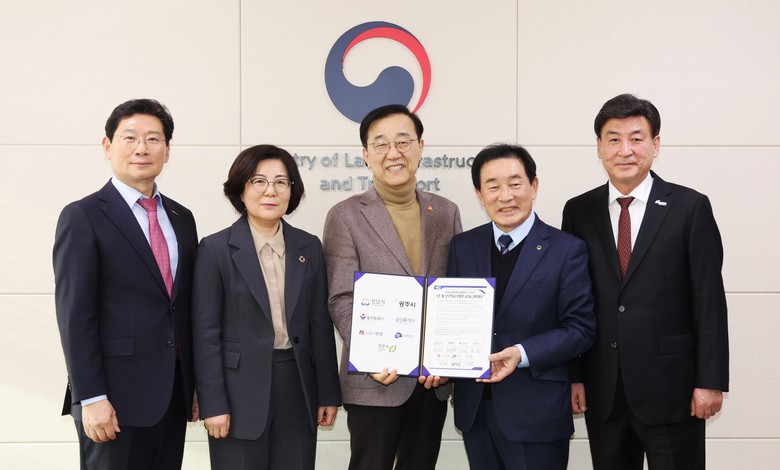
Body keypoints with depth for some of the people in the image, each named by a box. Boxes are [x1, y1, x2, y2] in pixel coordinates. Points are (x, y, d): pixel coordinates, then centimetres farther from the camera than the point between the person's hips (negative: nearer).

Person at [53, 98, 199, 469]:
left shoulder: (182, 219, 13)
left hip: (174, 395, 6)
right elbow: (74, 314, -11)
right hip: (117, 396, -5)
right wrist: (91, 398, -16)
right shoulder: (83, 217, -6)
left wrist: (196, 384, 13)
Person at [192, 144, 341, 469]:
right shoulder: (216, 249, -3)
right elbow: (206, 333, -5)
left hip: (298, 388, 3)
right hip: (241, 392, -3)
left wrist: (329, 393, 6)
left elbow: (320, 325, 9)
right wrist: (213, 404, -10)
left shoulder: (309, 247, 8)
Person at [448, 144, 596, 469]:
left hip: (537, 413, -4)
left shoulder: (567, 250, -6)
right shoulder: (462, 247, 7)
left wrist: (523, 354, -21)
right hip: (474, 409, 4)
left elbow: (581, 329, -8)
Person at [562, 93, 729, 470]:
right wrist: (572, 375, 2)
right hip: (602, 393, 3)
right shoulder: (579, 212, 5)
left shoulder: (690, 208, -3)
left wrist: (711, 381, -9)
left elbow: (710, 301, -5)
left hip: (671, 387, -3)